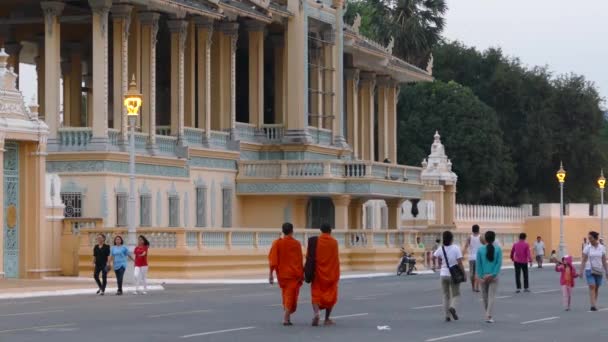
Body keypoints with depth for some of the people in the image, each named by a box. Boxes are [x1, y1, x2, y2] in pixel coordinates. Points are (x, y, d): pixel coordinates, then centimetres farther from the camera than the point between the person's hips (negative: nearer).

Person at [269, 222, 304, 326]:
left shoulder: (277, 243, -2)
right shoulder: (296, 244, -4)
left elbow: (273, 259, -8)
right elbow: (300, 261, 0)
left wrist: (271, 273, -5)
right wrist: (302, 274, 9)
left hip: (282, 274, 2)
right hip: (294, 274, -2)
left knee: (285, 295, 18)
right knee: (291, 295, -3)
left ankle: (287, 316, 25)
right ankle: (286, 317, -18)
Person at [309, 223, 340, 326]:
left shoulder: (315, 241, -2)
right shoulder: (334, 242, -5)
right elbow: (336, 260, -6)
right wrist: (337, 275, 3)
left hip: (318, 273, 0)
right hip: (331, 274, 0)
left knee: (316, 295, 4)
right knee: (330, 296, 11)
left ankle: (316, 313, -22)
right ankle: (327, 319, 12)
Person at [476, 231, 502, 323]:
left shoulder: (480, 249, -3)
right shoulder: (498, 249, -5)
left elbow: (478, 264, -5)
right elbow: (499, 263, -11)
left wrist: (481, 276, -4)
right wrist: (493, 274, -11)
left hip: (483, 276, 1)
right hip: (494, 277, -1)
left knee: (485, 297, 15)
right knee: (492, 296, 0)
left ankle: (488, 315, 25)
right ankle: (489, 316, -9)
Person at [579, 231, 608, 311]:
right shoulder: (587, 248, -2)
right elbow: (584, 260, -1)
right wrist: (581, 271, -6)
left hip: (599, 270, 2)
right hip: (589, 270, -2)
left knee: (596, 288, 7)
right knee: (592, 287, -15)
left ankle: (595, 304, 19)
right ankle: (593, 305, -20)